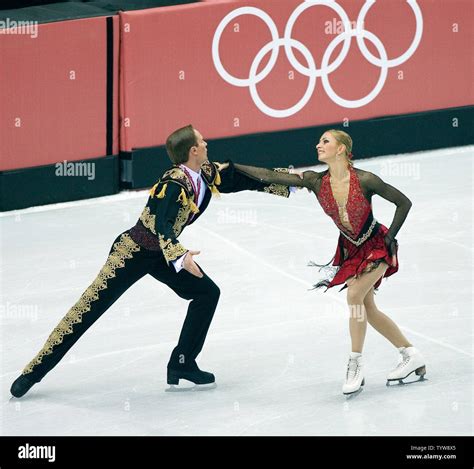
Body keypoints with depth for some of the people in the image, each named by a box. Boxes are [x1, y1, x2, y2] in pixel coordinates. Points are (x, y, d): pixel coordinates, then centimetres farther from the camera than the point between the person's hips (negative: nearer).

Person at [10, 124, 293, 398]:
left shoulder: (208, 174, -4)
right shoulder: (175, 185, -28)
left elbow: (245, 179, 7)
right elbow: (162, 227, -38)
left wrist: (287, 183, 7)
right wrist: (181, 257, -52)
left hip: (163, 252, 9)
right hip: (133, 251, -9)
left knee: (207, 293, 1)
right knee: (91, 307, -11)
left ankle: (182, 363, 8)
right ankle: (33, 372, -9)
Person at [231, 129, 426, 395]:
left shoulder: (365, 180, -25)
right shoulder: (316, 182, -14)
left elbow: (404, 203, -15)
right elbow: (269, 176, -16)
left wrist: (390, 237, -15)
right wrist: (230, 166, -21)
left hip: (377, 246, -6)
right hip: (350, 250, 6)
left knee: (355, 295, -22)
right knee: (368, 309, 7)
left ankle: (355, 365, -10)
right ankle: (412, 356, 21)